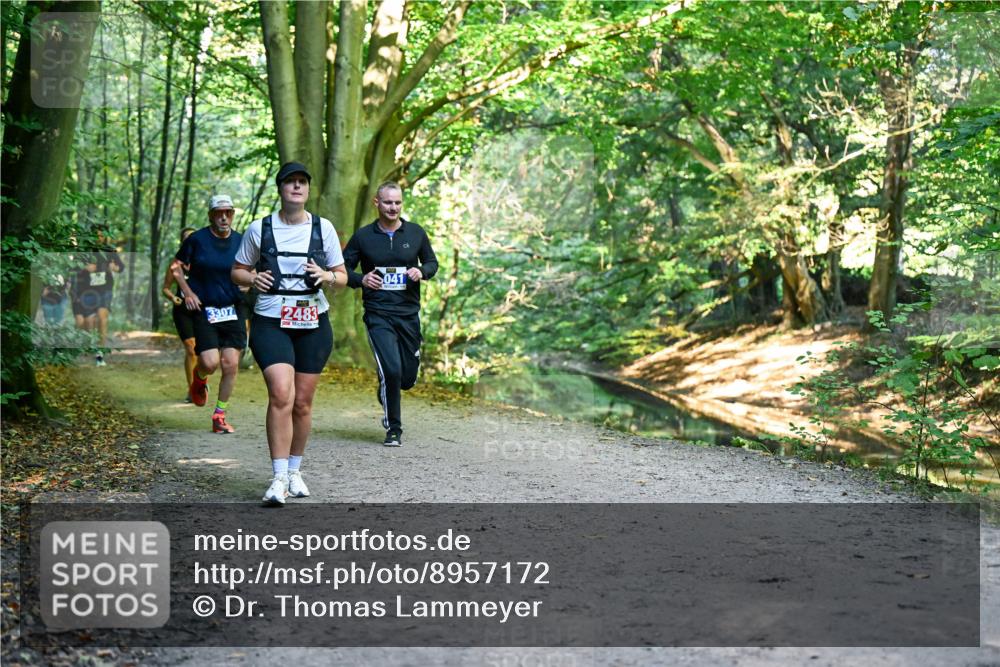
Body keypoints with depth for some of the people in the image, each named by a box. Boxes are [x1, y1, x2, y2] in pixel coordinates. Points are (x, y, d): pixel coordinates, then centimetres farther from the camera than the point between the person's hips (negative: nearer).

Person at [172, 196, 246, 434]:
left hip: (233, 310, 3)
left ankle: (220, 415, 12)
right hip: (203, 309, -3)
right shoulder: (197, 240, -3)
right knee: (210, 363, -13)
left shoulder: (241, 241, 5)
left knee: (231, 364, -3)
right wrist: (187, 292, -5)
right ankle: (199, 378, 26)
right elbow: (176, 265, 6)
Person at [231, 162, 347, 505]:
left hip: (313, 324, 2)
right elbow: (237, 271, 13)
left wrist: (326, 276, -11)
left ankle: (294, 470, 24)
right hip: (270, 322, -2)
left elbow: (342, 277, 11)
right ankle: (279, 477, -15)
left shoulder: (324, 228, 6)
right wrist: (252, 278, -9)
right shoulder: (259, 229, 3)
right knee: (281, 395, -19)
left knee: (303, 403, 6)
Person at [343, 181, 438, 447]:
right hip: (378, 314, -3)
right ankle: (393, 430, 3)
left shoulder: (416, 233, 5)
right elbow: (343, 268, 8)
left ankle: (386, 398, 44)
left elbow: (432, 262, 16)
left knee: (408, 378, 7)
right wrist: (361, 279, -13)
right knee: (391, 370, -16)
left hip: (409, 314, 3)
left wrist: (422, 272, -7)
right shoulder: (363, 236, 0)